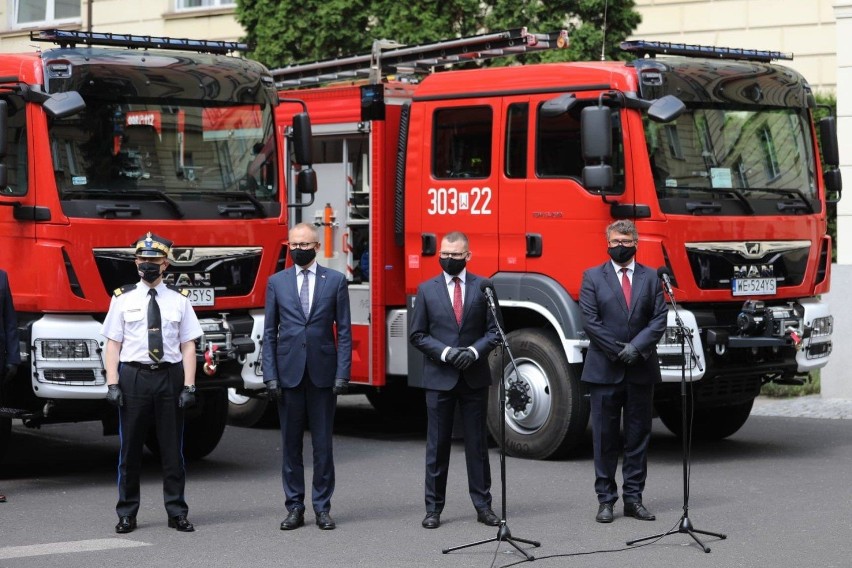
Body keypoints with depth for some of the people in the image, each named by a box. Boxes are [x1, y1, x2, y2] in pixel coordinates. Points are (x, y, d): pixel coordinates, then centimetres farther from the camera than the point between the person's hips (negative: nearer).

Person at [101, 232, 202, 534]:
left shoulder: (179, 299, 6)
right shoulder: (123, 299, 4)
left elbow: (188, 346, 3)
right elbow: (113, 344, 2)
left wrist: (188, 386, -5)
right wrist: (112, 384, -7)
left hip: (170, 376, 1)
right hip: (133, 376, -1)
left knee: (172, 447, 5)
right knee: (130, 447, 4)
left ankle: (177, 512, 12)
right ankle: (127, 514, 11)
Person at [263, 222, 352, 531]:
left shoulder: (335, 280, 4)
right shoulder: (276, 282, 7)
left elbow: (344, 330, 2)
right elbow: (269, 333, 7)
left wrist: (342, 373, -6)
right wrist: (270, 375, -2)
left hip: (323, 373, -1)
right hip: (288, 373, 1)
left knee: (323, 444, 3)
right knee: (291, 444, 5)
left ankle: (322, 507, 10)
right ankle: (294, 507, 11)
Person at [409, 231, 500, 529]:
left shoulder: (483, 287, 3)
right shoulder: (427, 290, 4)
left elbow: (494, 330, 3)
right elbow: (417, 334, 3)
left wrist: (475, 351, -14)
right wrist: (445, 352, -11)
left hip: (475, 378, 0)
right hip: (439, 378, 0)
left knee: (477, 443, 5)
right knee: (437, 445, 3)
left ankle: (483, 505, 12)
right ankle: (433, 507, 9)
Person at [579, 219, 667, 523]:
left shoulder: (651, 277, 8)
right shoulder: (593, 277, 3)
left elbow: (659, 319, 1)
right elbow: (590, 321, -4)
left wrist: (636, 347, -13)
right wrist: (618, 350, -10)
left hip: (641, 370, 2)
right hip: (604, 370, -2)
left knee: (638, 436, 5)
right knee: (605, 437, 1)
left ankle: (633, 498, 11)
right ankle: (605, 499, 7)